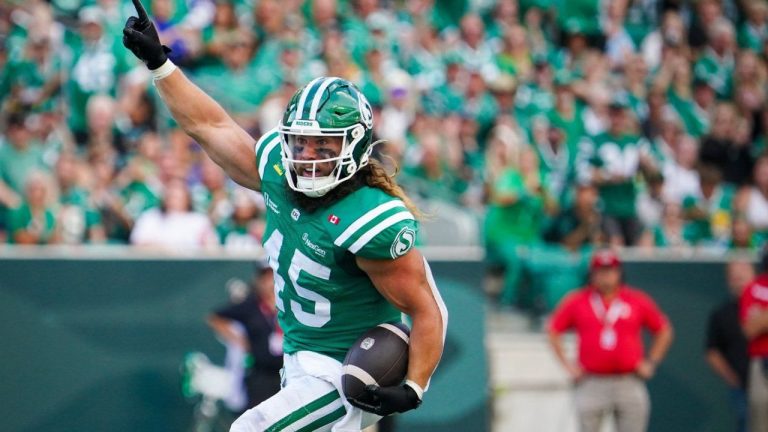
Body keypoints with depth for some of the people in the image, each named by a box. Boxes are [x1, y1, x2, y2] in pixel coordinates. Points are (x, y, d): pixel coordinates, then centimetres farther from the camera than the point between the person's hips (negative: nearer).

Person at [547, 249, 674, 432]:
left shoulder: (638, 301, 5)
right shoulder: (576, 302, 3)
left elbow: (664, 331, 14)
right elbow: (553, 332, 11)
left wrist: (651, 362, 5)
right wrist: (567, 364, 3)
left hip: (629, 384, 1)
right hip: (591, 385, -1)